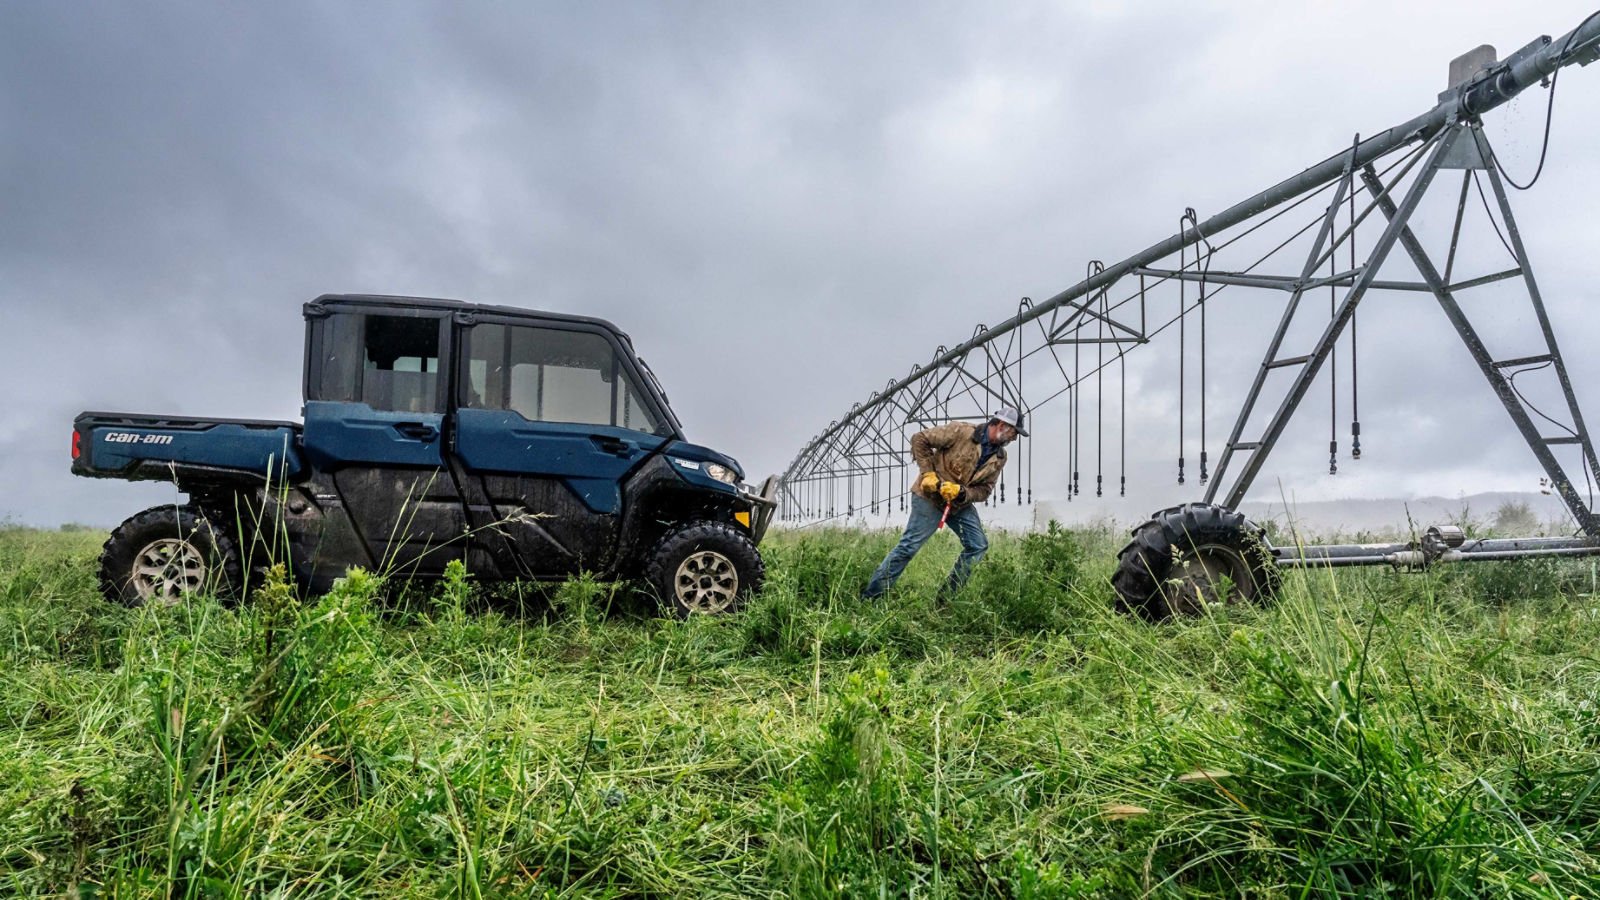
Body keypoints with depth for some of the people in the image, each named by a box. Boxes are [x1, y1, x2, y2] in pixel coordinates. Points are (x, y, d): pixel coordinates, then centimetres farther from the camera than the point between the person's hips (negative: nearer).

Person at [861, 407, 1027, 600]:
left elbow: (984, 490, -1)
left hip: (961, 504, 7)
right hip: (930, 497, -7)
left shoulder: (999, 458, 2)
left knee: (978, 546, 3)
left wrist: (961, 492, -21)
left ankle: (947, 597, 12)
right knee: (909, 546, -10)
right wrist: (928, 473, -18)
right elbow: (919, 439, -15)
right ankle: (870, 596, -3)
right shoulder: (962, 431, -18)